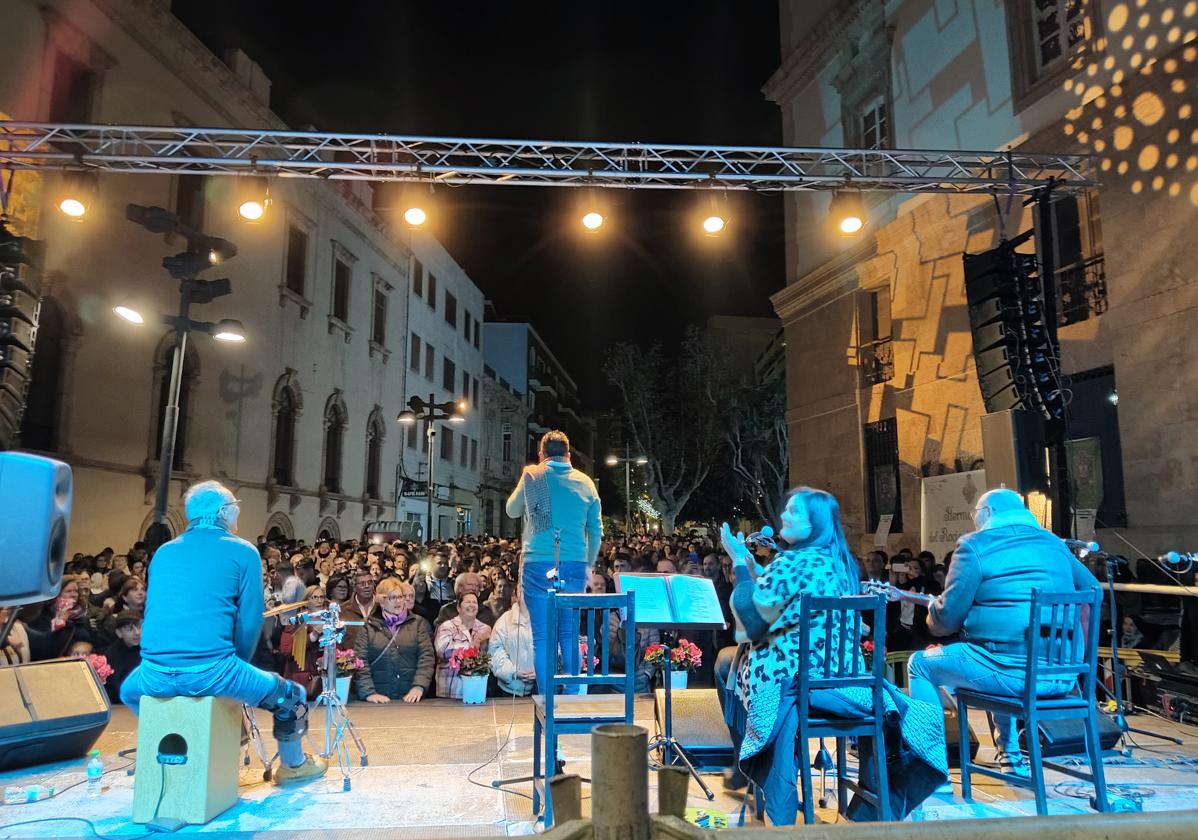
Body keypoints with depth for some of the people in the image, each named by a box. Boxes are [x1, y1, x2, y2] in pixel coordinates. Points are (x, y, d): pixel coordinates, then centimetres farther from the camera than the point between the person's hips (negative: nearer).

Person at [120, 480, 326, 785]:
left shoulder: (164, 552, 16)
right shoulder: (243, 552, 2)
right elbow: (250, 623, 0)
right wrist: (237, 669, 14)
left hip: (155, 675, 5)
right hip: (211, 673, -5)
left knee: (128, 691, 41)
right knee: (290, 694, 19)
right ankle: (293, 764, 37)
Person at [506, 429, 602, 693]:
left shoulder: (531, 476, 2)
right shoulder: (585, 482, 7)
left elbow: (512, 510, 18)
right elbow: (596, 531, 10)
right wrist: (589, 564, 20)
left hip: (538, 564, -2)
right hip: (575, 565, 2)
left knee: (543, 635, 3)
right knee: (570, 633, 10)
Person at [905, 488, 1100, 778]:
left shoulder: (975, 544, -4)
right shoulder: (1055, 544, 15)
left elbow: (949, 617, -6)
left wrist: (932, 609, 16)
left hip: (1011, 672, -7)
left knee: (920, 664, 13)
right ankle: (1010, 757, 39)